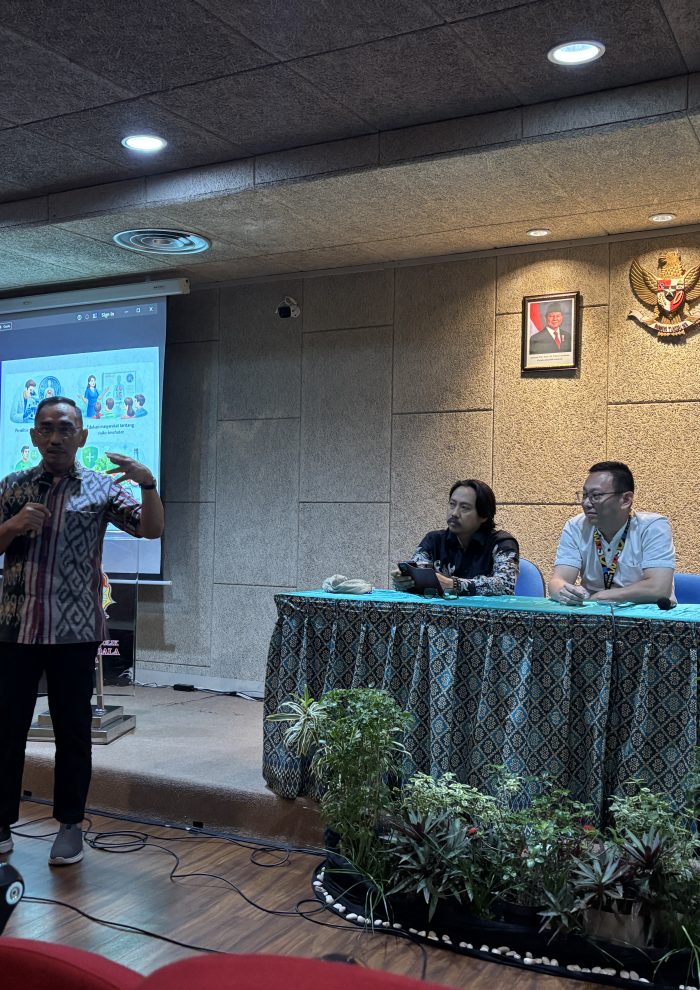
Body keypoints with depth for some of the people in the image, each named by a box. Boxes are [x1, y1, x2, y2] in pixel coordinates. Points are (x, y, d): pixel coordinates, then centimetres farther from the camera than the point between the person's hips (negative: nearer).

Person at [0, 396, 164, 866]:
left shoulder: (102, 488, 3)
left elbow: (152, 529, -6)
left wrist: (148, 483, -23)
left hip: (75, 631, -2)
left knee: (73, 731, 7)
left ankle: (70, 825, 20)